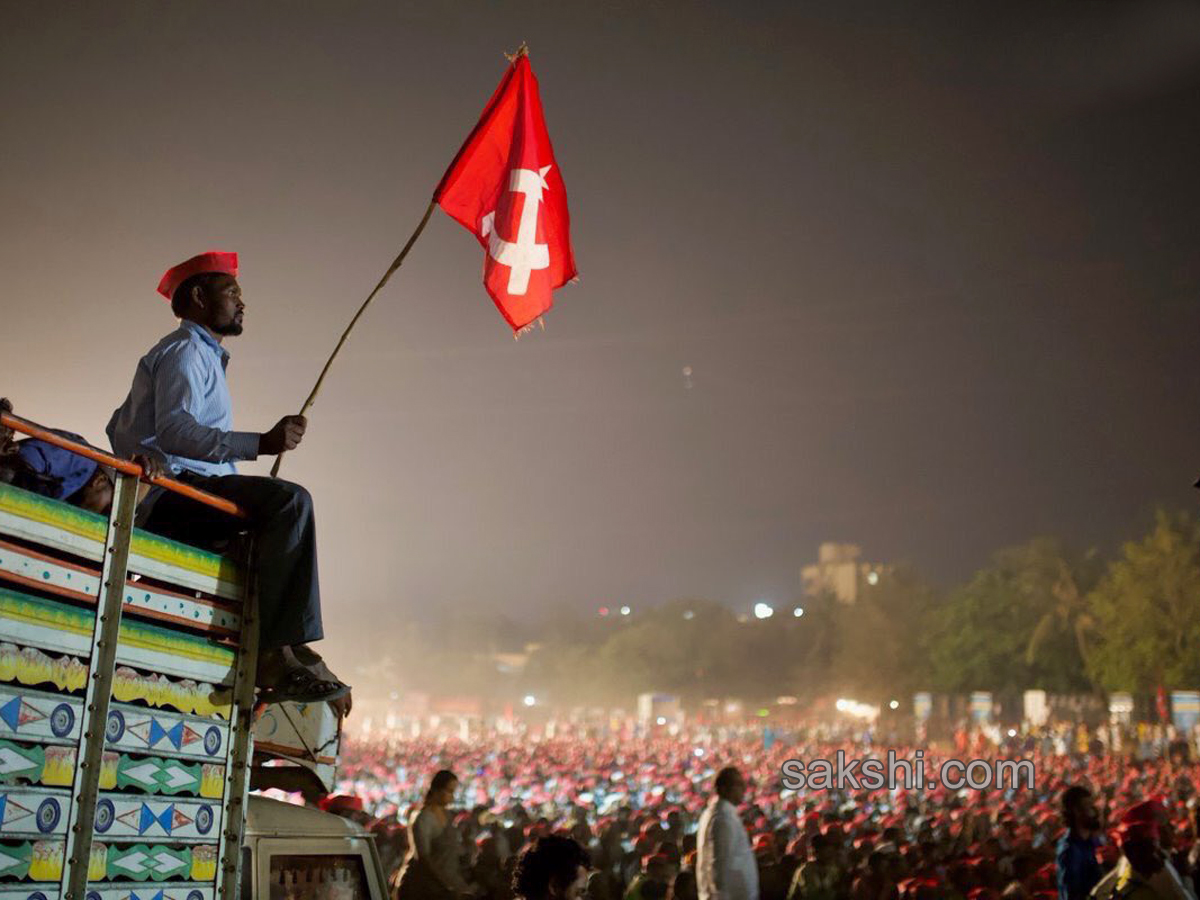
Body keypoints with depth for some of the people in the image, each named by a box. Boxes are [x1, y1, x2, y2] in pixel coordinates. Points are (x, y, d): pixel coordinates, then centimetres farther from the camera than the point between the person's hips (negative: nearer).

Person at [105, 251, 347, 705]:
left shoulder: (202, 355, 30)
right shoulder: (186, 350, -2)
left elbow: (119, 428, 35)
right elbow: (175, 430, -21)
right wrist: (261, 443, -28)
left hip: (159, 503, 11)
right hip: (172, 490, -11)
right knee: (290, 500, -27)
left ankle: (275, 651, 1)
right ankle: (280, 650, -34)